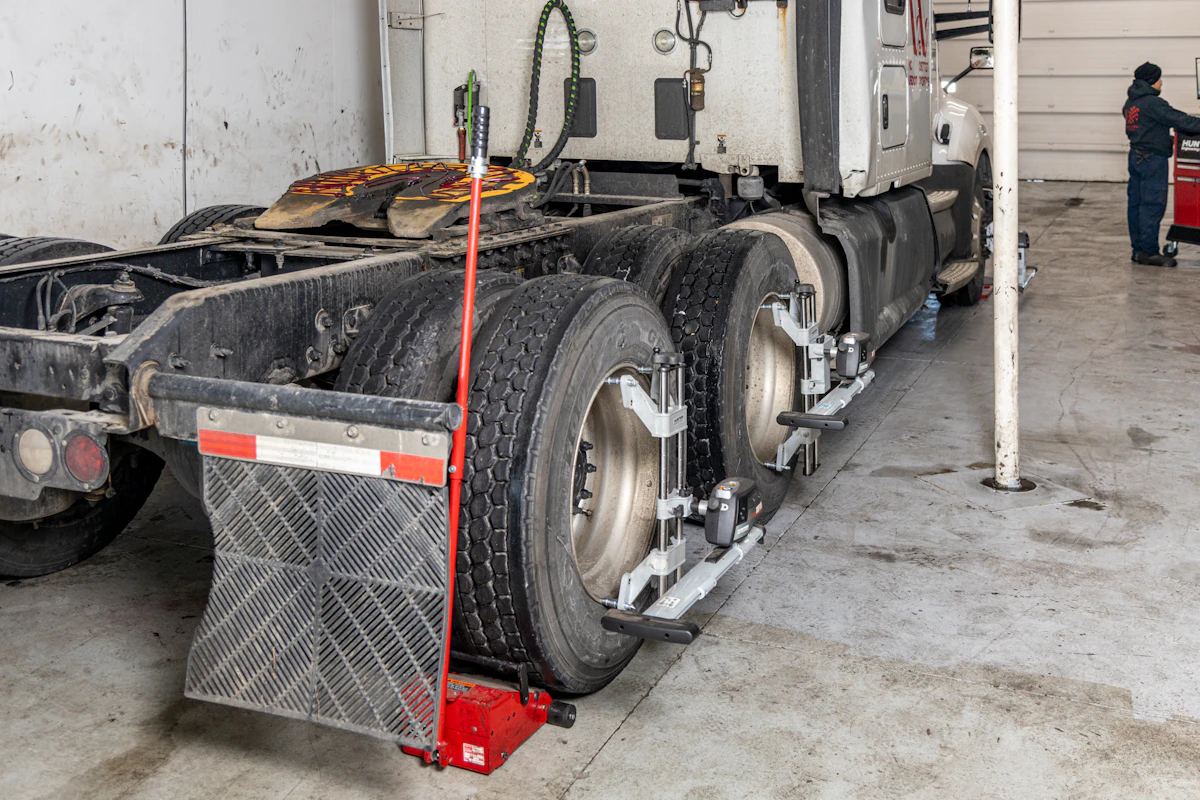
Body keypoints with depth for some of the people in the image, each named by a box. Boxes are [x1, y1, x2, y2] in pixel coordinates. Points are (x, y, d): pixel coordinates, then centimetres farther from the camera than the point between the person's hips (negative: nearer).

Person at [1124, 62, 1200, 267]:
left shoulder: (1131, 102, 12)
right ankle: (1149, 252, -4)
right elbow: (1179, 120, -19)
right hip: (1152, 159, -9)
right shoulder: (1152, 103, -16)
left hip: (1136, 156, 9)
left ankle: (1138, 250, 14)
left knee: (1136, 203, 9)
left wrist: (1168, 141, 20)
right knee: (1153, 204, -6)